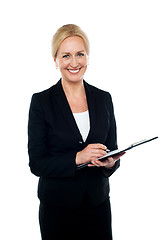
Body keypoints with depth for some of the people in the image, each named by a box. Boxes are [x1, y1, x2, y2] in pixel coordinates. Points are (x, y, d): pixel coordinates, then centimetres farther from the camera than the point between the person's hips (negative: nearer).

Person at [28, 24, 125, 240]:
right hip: (57, 208, -3)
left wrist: (110, 163, -13)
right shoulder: (41, 101, -8)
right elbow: (36, 163, -10)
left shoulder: (104, 99, 2)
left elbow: (113, 151, 9)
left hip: (98, 204, 3)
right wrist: (77, 158, -23)